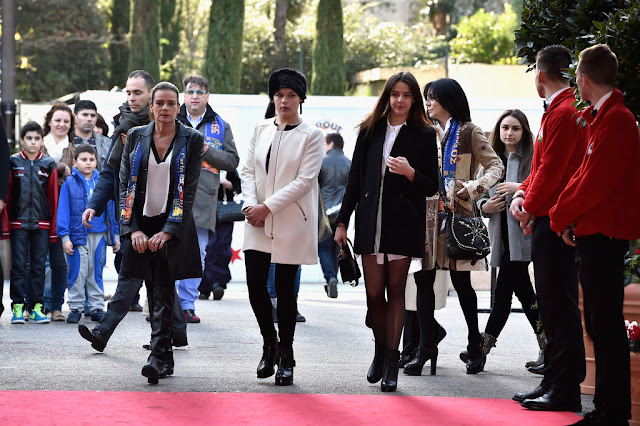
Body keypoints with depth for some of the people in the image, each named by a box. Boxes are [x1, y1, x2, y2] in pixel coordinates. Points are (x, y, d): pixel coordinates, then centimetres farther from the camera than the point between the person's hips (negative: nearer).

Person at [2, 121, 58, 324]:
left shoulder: (49, 164, 6)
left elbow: (54, 198, 6)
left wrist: (53, 228, 2)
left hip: (42, 224, 1)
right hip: (18, 222, -1)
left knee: (38, 266, 4)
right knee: (19, 266, 0)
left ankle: (36, 307, 9)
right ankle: (17, 307, 5)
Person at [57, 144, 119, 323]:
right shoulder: (69, 184, 0)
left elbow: (111, 209, 12)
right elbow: (63, 211, -2)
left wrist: (115, 235, 11)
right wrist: (65, 237, -8)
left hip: (99, 235, 2)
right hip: (78, 235, -2)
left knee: (96, 272, 8)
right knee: (77, 273, -1)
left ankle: (97, 307, 15)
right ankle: (75, 307, 8)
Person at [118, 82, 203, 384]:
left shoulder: (192, 140, 0)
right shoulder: (136, 137, 7)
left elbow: (189, 189, -5)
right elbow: (125, 185, 4)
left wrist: (168, 231, -13)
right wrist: (133, 229, -7)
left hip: (172, 227, -3)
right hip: (141, 226, 3)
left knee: (163, 293, -12)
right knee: (154, 294, 6)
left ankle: (157, 358, -17)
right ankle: (166, 359, 15)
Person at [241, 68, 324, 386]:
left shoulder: (311, 135, -3)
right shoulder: (260, 129, 10)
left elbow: (304, 180, -10)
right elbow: (248, 170, 8)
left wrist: (268, 207, -15)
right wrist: (250, 204, -9)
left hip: (292, 222, -3)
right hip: (258, 220, 3)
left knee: (285, 289, 0)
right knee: (255, 283, -3)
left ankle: (285, 357, 12)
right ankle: (270, 345, 19)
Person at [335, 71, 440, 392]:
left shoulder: (424, 135, 3)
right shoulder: (370, 131, 10)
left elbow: (432, 186, 3)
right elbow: (355, 179, 12)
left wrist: (410, 173, -17)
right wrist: (342, 221, 7)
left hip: (403, 224, -2)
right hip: (371, 221, 2)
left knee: (395, 291, -1)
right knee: (373, 292, 1)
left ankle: (391, 362, 3)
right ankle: (381, 351, 21)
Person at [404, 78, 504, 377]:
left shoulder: (468, 133, 2)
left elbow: (496, 166, 0)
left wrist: (475, 187, -14)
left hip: (456, 215, -5)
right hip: (426, 213, 5)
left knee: (461, 281, 0)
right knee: (423, 279, -2)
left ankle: (475, 346, 13)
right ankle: (426, 347, 2)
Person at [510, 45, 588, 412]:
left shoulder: (564, 113, -15)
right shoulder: (563, 109, 19)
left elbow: (551, 169, -18)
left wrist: (530, 208, -7)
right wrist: (522, 193, 6)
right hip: (551, 220, 11)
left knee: (560, 307, -8)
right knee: (553, 306, 14)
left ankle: (566, 392, -5)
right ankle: (555, 383, 20)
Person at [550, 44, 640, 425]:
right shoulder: (601, 117, 16)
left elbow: (596, 182, -20)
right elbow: (585, 176, 18)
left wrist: (563, 215, -7)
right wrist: (565, 214, 5)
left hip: (604, 236, -10)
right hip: (595, 234, 10)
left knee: (607, 326, -8)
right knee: (600, 325, 13)